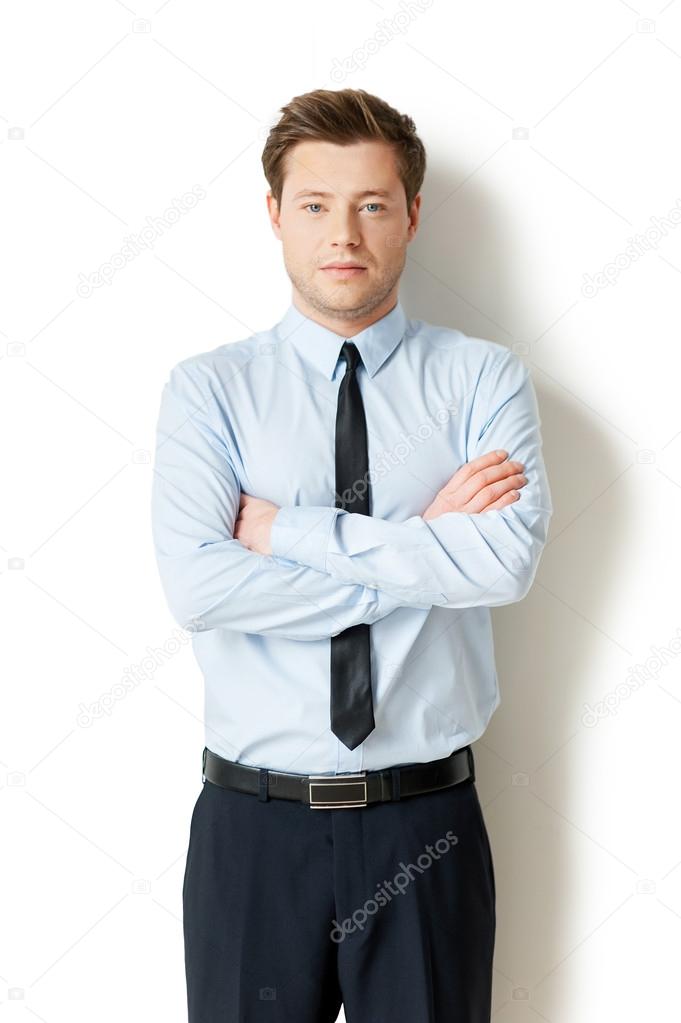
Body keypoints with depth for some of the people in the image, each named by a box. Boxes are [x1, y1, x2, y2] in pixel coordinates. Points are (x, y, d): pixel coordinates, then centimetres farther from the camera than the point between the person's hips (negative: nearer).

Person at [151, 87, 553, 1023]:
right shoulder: (208, 389, -2)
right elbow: (196, 586, -16)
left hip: (426, 827, 0)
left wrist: (291, 530, -14)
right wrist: (424, 554, -14)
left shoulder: (485, 379, -1)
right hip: (254, 823, 0)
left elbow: (510, 559, -18)